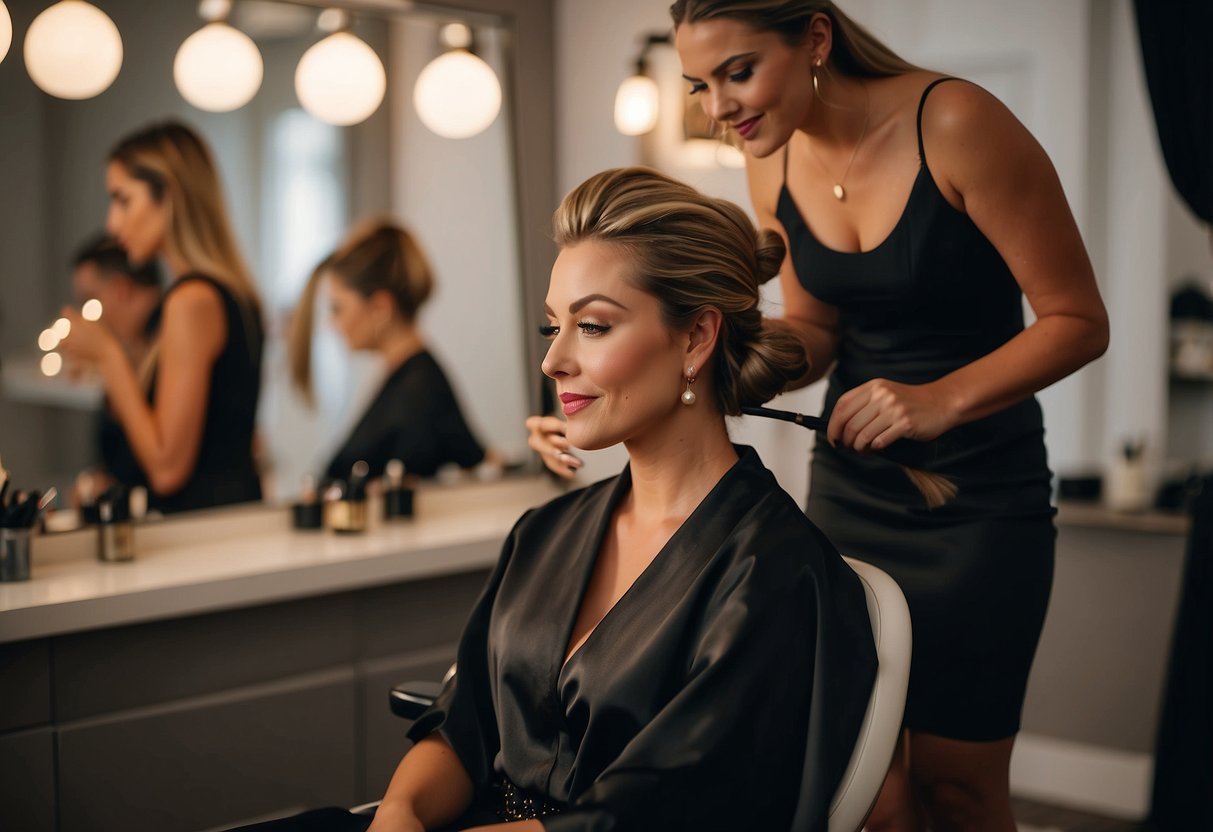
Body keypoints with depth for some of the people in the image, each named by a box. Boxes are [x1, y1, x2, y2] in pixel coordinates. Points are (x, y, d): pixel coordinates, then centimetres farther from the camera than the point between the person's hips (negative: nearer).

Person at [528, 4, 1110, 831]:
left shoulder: (955, 124, -19)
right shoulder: (774, 158, -1)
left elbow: (1078, 320, -14)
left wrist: (942, 400, -29)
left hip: (977, 493, -4)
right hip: (848, 483, 5)